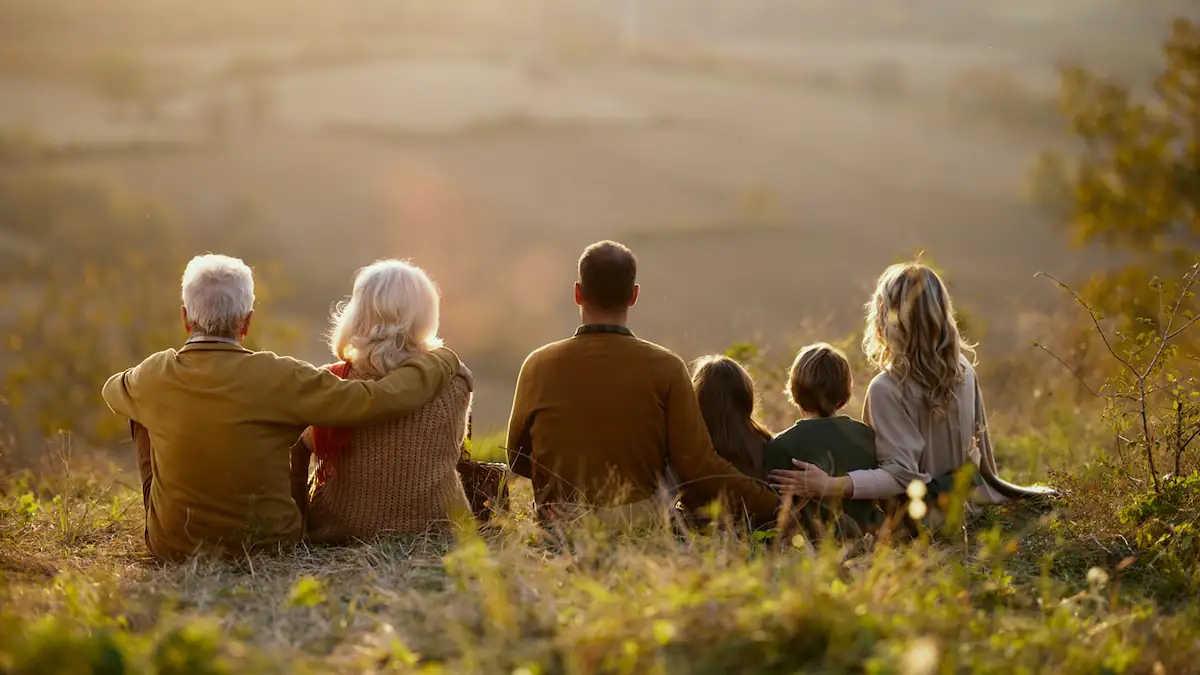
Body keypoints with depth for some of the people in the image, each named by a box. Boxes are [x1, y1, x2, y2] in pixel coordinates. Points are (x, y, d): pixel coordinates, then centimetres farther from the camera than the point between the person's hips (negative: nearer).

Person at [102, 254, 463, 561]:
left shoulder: (153, 376, -12)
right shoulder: (278, 377, -21)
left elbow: (112, 389, 15)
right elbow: (385, 398, -21)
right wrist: (441, 359, -4)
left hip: (172, 547, 1)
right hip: (269, 543, -1)